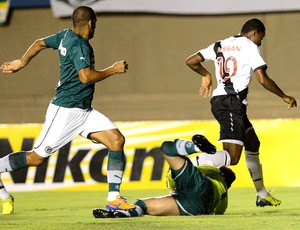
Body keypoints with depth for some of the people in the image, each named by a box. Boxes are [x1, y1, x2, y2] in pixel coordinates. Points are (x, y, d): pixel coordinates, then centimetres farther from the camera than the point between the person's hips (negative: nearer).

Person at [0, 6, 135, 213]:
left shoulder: (65, 36, 11)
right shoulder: (79, 45, -17)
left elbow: (39, 44, 24)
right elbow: (86, 76, -28)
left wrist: (22, 62, 38)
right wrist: (113, 70, -15)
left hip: (84, 111, 10)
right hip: (65, 111, -10)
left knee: (117, 140, -4)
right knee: (37, 157, -7)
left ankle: (114, 199, -6)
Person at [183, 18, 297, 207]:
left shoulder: (220, 45, 18)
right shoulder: (250, 47, -1)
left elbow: (191, 61, 17)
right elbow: (263, 79, -7)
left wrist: (206, 75, 36)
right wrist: (284, 97, 7)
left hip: (219, 100, 9)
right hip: (231, 102, -9)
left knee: (253, 144, 22)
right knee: (232, 156, -18)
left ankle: (262, 195, 30)